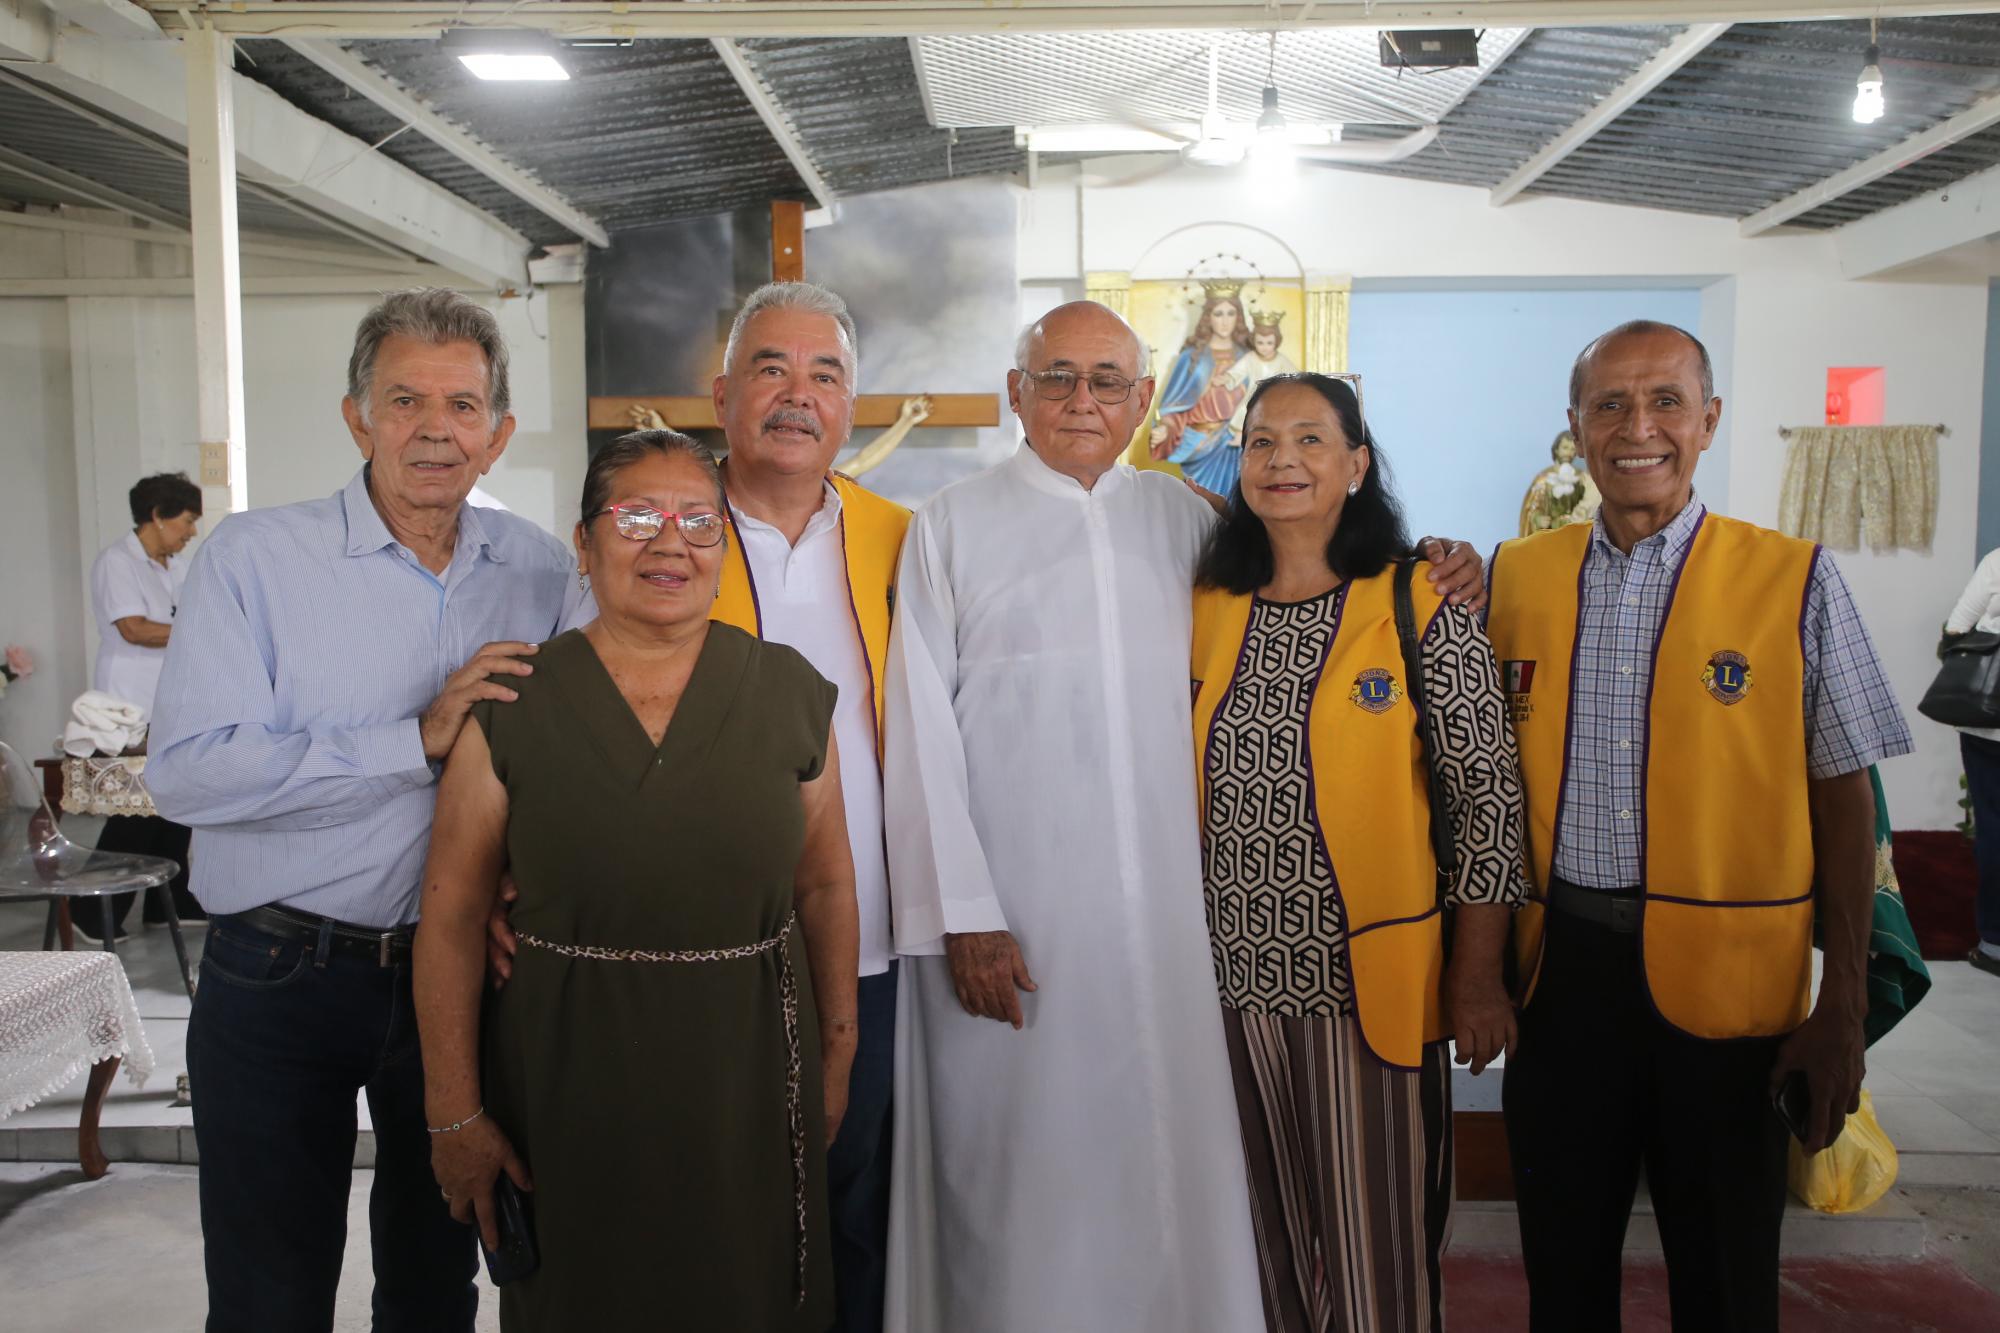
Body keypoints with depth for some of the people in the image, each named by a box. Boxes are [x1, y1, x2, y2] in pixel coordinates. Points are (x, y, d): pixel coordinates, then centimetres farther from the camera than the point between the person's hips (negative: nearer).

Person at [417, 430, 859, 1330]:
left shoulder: (790, 691, -1)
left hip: (747, 1084, 1)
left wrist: (836, 1059, 8)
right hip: (565, 1083, -1)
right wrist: (454, 1113, -4)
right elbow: (451, 915, -4)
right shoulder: (515, 705, -6)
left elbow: (825, 887, 5)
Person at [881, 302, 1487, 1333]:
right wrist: (962, 916, -10)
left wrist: (1433, 586, 2)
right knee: (1017, 1168, 5)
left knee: (1161, 1158, 9)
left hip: (1159, 910, 3)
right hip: (1006, 917, -2)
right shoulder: (954, 524, 2)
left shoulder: (1182, 519, 12)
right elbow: (923, 732, -3)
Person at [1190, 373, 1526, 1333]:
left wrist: (1477, 976, -7)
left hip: (1369, 981, -4)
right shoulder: (1210, 613, 6)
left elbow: (1487, 797, -6)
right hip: (1238, 974, 4)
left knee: (1378, 1249, 6)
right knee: (1270, 1240, 15)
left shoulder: (1421, 614, -6)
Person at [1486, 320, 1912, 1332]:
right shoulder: (1516, 577, 3)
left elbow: (1842, 799, -2)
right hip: (1559, 966, 2)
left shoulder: (1794, 582, -4)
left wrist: (1844, 1008, -4)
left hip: (1724, 977, -2)